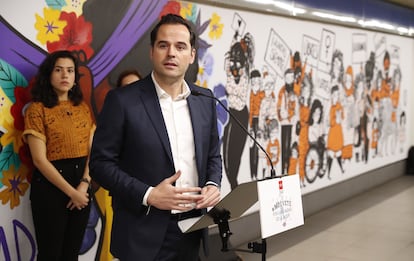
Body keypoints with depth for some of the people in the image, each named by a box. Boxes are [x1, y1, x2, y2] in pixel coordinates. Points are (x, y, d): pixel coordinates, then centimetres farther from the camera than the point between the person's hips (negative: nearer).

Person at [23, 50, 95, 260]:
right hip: (50, 187, -5)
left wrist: (84, 185, -11)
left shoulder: (83, 108, 9)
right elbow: (39, 159, -13)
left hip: (82, 186, 5)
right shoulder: (37, 109, -7)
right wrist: (70, 191, -15)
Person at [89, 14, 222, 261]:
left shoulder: (204, 100, 5)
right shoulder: (123, 100, -8)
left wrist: (213, 185, -5)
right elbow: (101, 162, -8)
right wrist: (148, 195, -18)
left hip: (192, 228, 4)